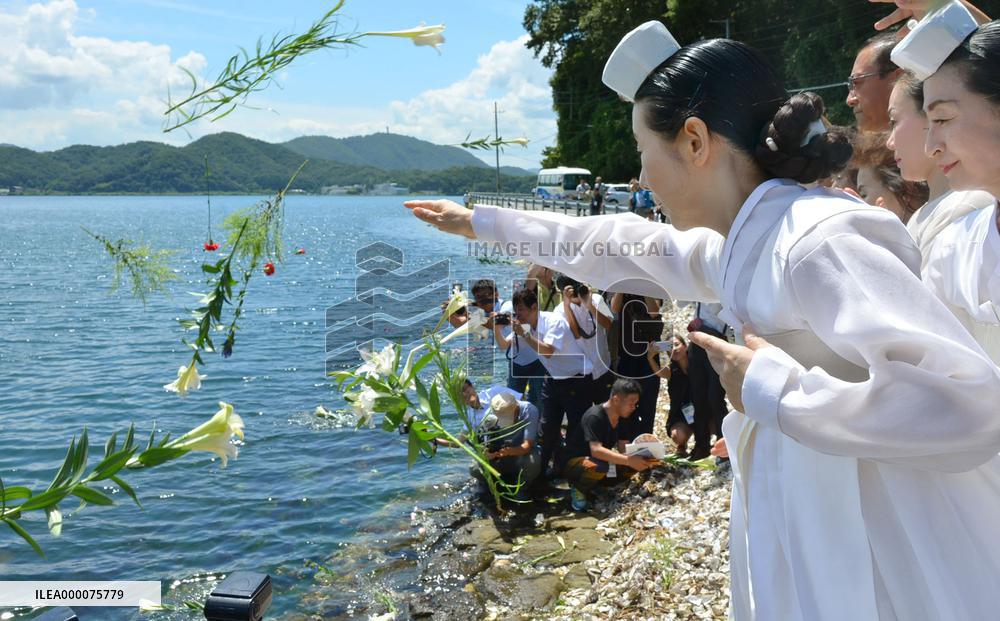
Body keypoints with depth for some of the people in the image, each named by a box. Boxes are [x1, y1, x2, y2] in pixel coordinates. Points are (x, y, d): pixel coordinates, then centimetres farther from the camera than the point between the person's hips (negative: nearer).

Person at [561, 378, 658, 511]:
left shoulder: (621, 418, -1)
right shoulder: (594, 416, -27)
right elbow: (596, 450, -37)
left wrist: (642, 458, -19)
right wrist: (629, 460, -42)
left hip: (599, 461, 8)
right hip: (575, 462, -8)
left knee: (637, 465, -10)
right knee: (600, 467, -40)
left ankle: (596, 486, 5)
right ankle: (578, 490, -10)